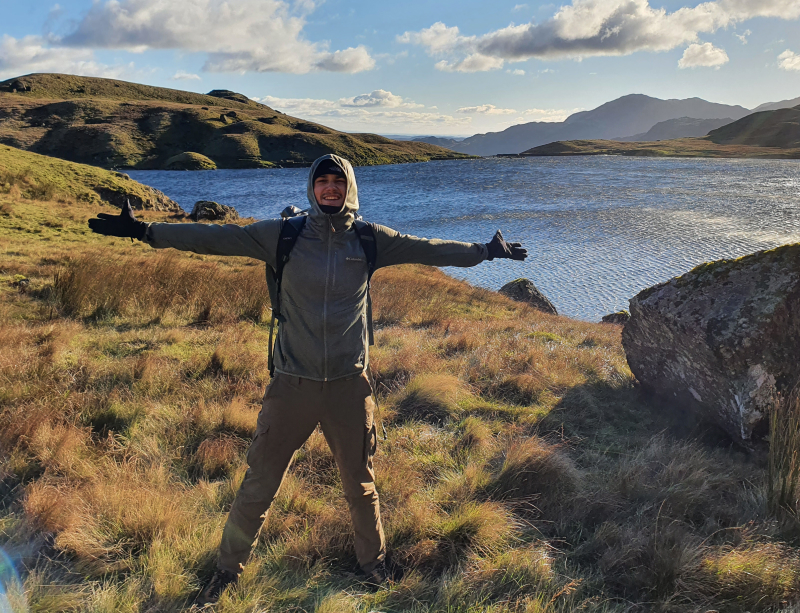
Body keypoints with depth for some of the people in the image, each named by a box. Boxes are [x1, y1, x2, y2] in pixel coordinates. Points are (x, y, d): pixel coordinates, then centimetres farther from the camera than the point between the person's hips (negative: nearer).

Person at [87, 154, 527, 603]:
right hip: (293, 384, -1)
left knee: (360, 485, 17)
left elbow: (426, 249, 7)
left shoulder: (370, 240, 0)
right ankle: (229, 568, 33)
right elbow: (219, 238, -7)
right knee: (259, 485, 9)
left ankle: (373, 560, 42)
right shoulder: (283, 235, -4)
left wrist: (485, 250, 12)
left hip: (349, 384, 1)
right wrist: (146, 231, -11)